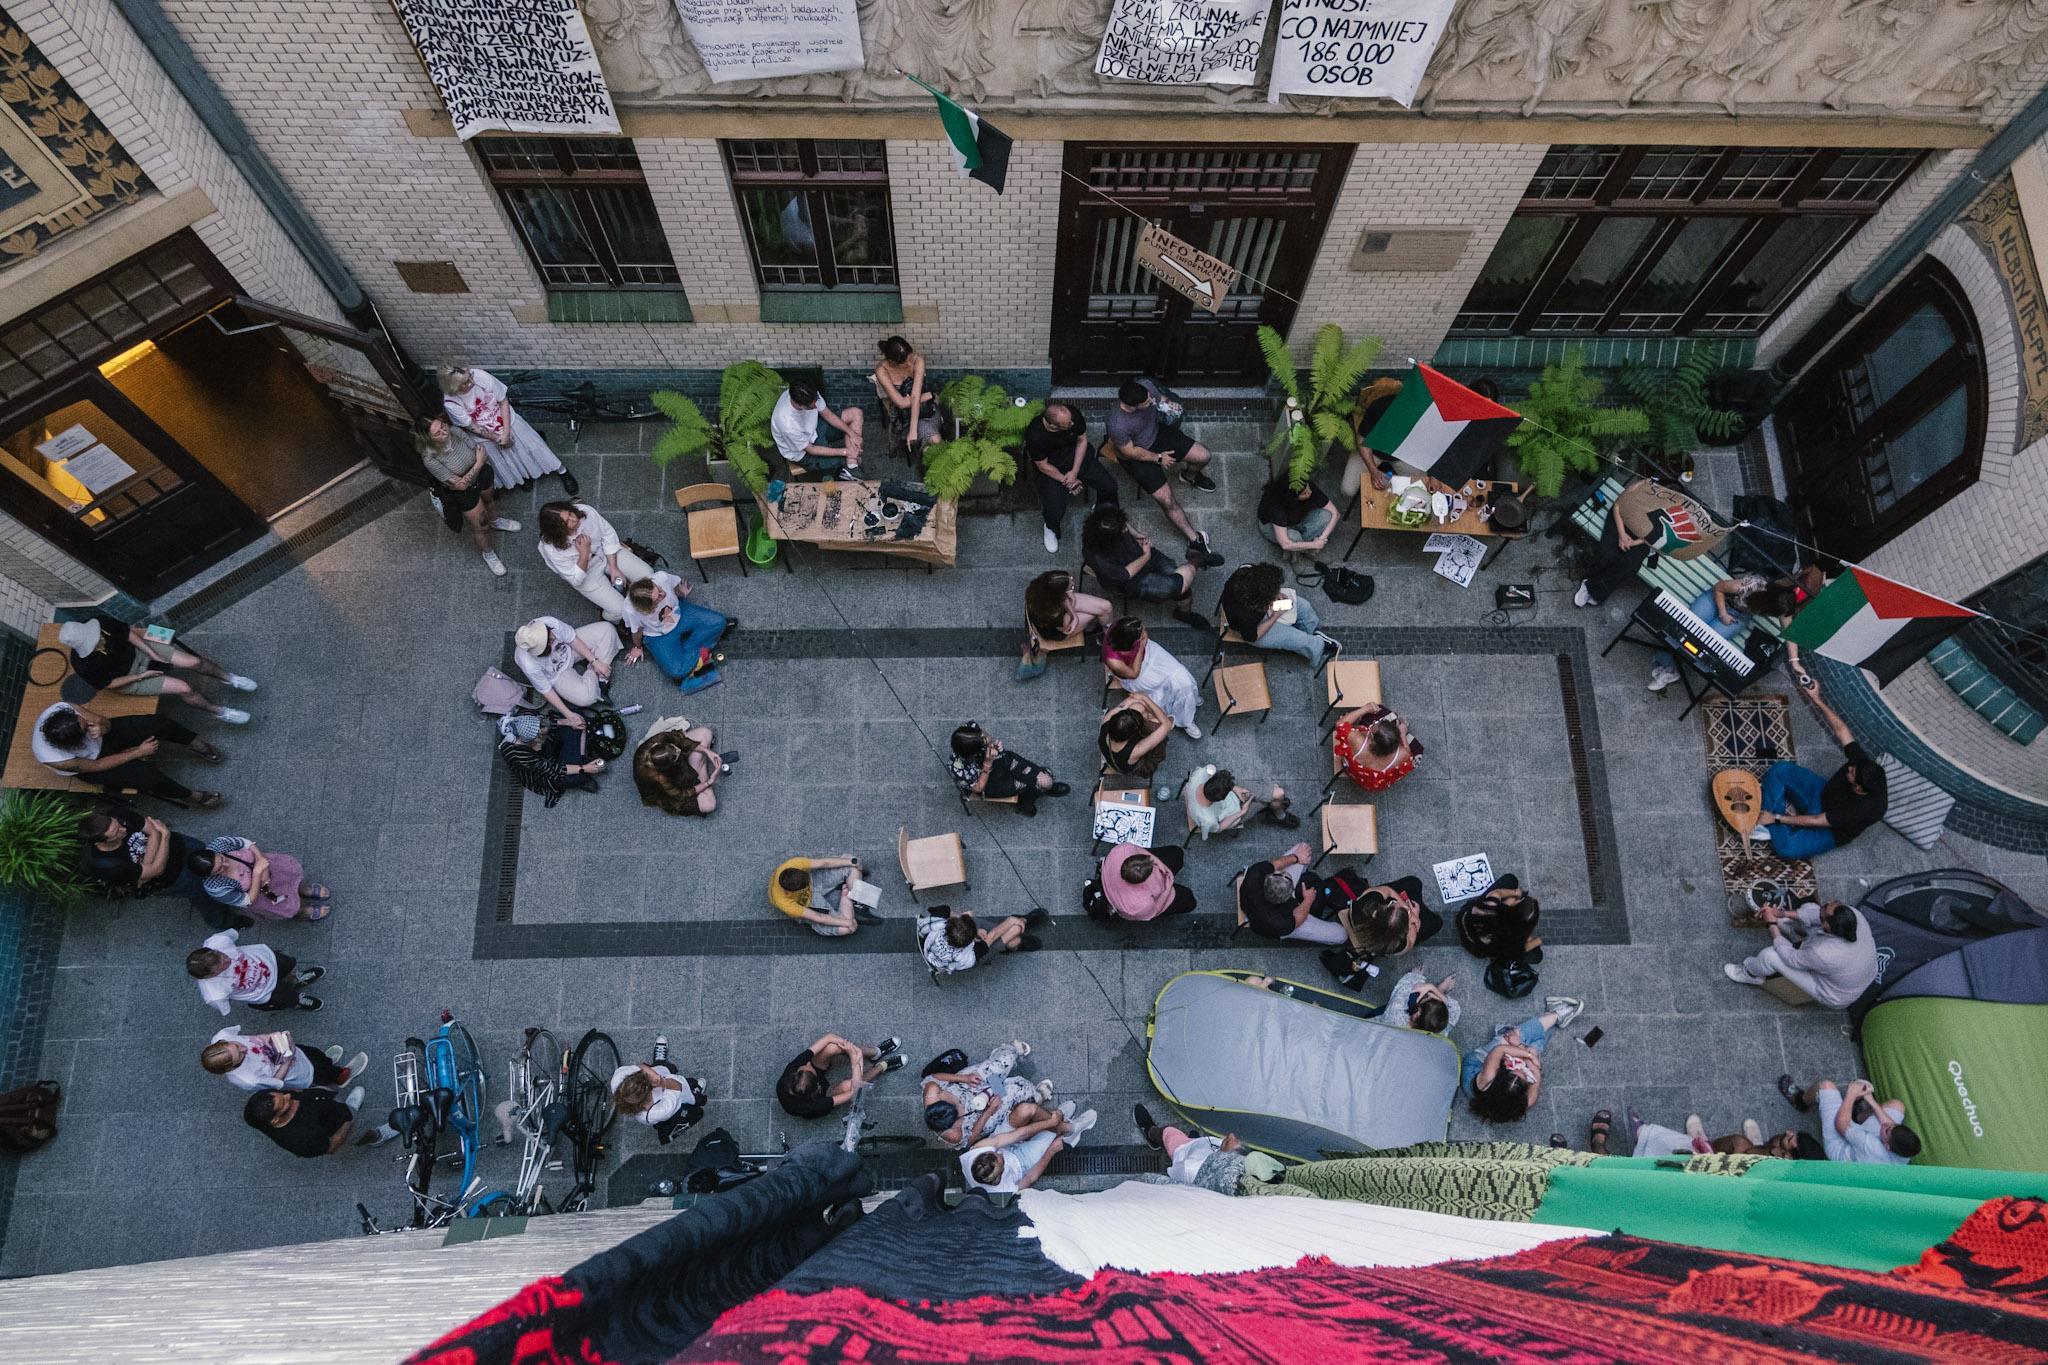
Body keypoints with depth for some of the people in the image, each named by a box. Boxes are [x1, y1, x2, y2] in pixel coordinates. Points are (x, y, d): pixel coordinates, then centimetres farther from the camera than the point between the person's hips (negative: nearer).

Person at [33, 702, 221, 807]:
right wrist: (138, 752, -17)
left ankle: (195, 746, 19)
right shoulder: (55, 759, -37)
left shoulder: (61, 709, -30)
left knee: (161, 723, -10)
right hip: (89, 765, -4)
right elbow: (97, 766, -21)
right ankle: (191, 797, 5)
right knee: (148, 774, -20)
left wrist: (101, 728, -40)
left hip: (104, 737, 4)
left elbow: (105, 722, -16)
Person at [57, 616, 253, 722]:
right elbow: (107, 684, -16)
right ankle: (219, 711, 7)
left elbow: (128, 632, -8)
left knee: (194, 662, -5)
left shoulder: (98, 623, -24)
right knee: (184, 688, -16)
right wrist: (141, 676, -14)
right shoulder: (84, 666, -31)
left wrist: (152, 654, -12)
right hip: (128, 678, -4)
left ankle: (228, 677, 23)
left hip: (138, 649, 4)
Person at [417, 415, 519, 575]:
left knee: (489, 500, 35)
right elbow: (460, 485, -32)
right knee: (480, 526, 16)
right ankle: (488, 555, 47)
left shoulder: (454, 431, -27)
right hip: (464, 492, -4)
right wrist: (478, 463, -31)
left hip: (482, 474, 4)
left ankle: (495, 521, 71)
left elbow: (481, 448, -11)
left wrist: (482, 459, -27)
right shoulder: (430, 459, -38)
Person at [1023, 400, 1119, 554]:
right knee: (1055, 512, -21)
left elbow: (1082, 439, -6)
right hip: (1049, 467, -4)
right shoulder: (1035, 436, -34)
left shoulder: (1073, 413, -25)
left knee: (1109, 486, -8)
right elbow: (1043, 466, -17)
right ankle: (1051, 529, 18)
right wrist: (1065, 480, -15)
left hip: (1076, 455, 4)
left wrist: (1074, 472, -12)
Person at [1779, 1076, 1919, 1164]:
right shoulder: (1907, 1151, -33)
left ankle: (1799, 1101, 28)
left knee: (1826, 1086, -6)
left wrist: (1850, 1095, -20)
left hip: (1839, 1147, -5)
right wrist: (1872, 1102, -8)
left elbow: (1841, 1124, -31)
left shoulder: (1874, 1149, -47)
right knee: (1896, 1105, 10)